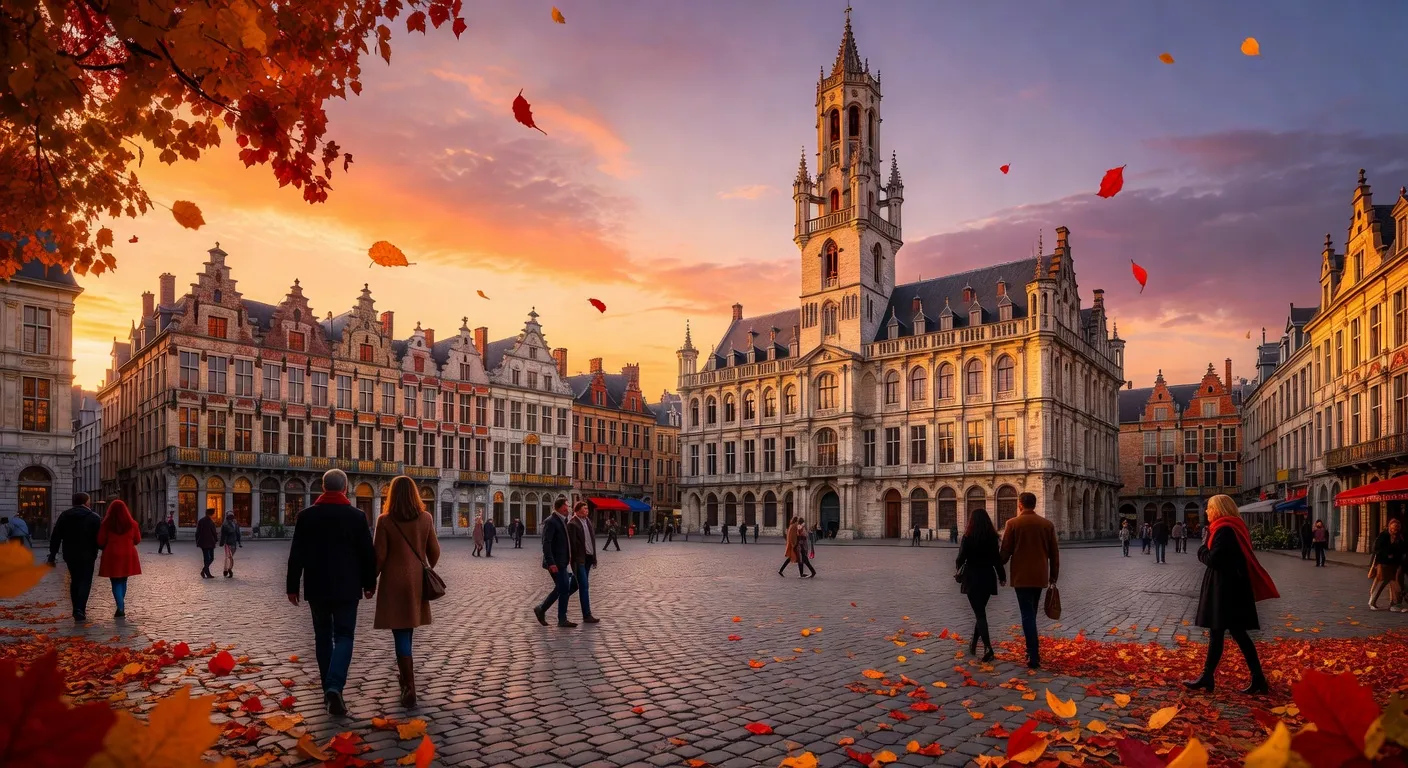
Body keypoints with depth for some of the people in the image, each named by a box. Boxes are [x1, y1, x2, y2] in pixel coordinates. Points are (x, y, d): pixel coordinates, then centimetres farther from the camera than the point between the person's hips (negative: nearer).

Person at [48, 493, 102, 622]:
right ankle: (80, 610, -16)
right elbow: (99, 539, -8)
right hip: (87, 556, -4)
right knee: (85, 582, -1)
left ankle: (76, 610, 17)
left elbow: (55, 537, 3)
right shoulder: (94, 517, -4)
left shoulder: (64, 516, 6)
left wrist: (52, 555, 5)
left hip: (70, 555, 4)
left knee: (74, 581, 16)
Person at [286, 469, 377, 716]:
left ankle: (328, 690, 20)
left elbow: (296, 555, 0)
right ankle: (334, 687, -18)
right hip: (346, 587, -2)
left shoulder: (306, 516, 0)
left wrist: (292, 586, 8)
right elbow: (368, 553, -2)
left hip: (316, 587, 2)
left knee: (323, 636, 14)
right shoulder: (357, 516, -5)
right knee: (343, 636, 1)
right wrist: (369, 583, 10)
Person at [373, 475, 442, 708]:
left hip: (393, 581, -3)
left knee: (400, 633, -2)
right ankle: (405, 669, 37)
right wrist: (428, 570, 22)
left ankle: (409, 687, -8)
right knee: (408, 629, 21)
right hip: (417, 580, 4)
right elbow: (434, 551, 4)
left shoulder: (385, 520, -11)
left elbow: (379, 555, -10)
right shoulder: (425, 518, -2)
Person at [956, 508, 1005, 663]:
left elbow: (961, 558, -6)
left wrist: (958, 565, 16)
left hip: (972, 578, -3)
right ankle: (973, 644, 27)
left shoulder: (968, 537, -10)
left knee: (980, 613, -2)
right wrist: (1002, 576, 11)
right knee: (981, 611, 18)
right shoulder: (993, 537, -2)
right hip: (988, 578, 4)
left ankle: (988, 649, -16)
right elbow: (997, 558, -1)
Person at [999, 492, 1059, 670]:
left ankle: (1034, 657, -9)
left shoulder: (1013, 524, -6)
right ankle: (1032, 651, 24)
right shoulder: (1047, 524, 5)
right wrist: (1053, 577, 14)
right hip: (1040, 576, 4)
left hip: (1021, 576, -4)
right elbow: (1054, 553, 7)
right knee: (1031, 613, 18)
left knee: (1027, 615, -3)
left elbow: (1006, 551, -5)